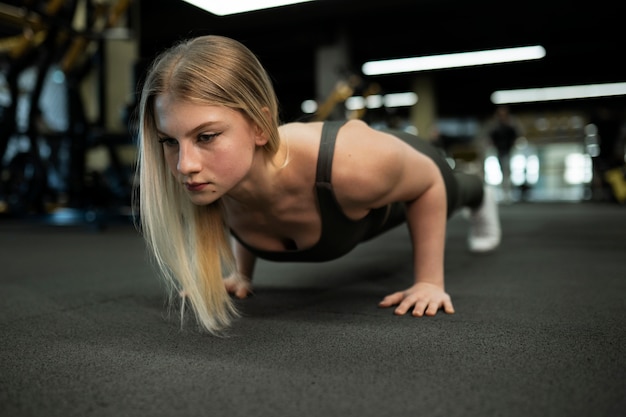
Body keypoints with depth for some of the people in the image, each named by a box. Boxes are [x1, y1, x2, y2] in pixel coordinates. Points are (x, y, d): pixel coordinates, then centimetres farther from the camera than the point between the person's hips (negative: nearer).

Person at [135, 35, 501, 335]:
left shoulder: (352, 163, -51)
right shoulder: (209, 180, -38)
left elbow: (429, 180, -26)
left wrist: (430, 281, -23)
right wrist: (241, 274, -9)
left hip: (398, 178, -3)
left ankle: (479, 197, 72)